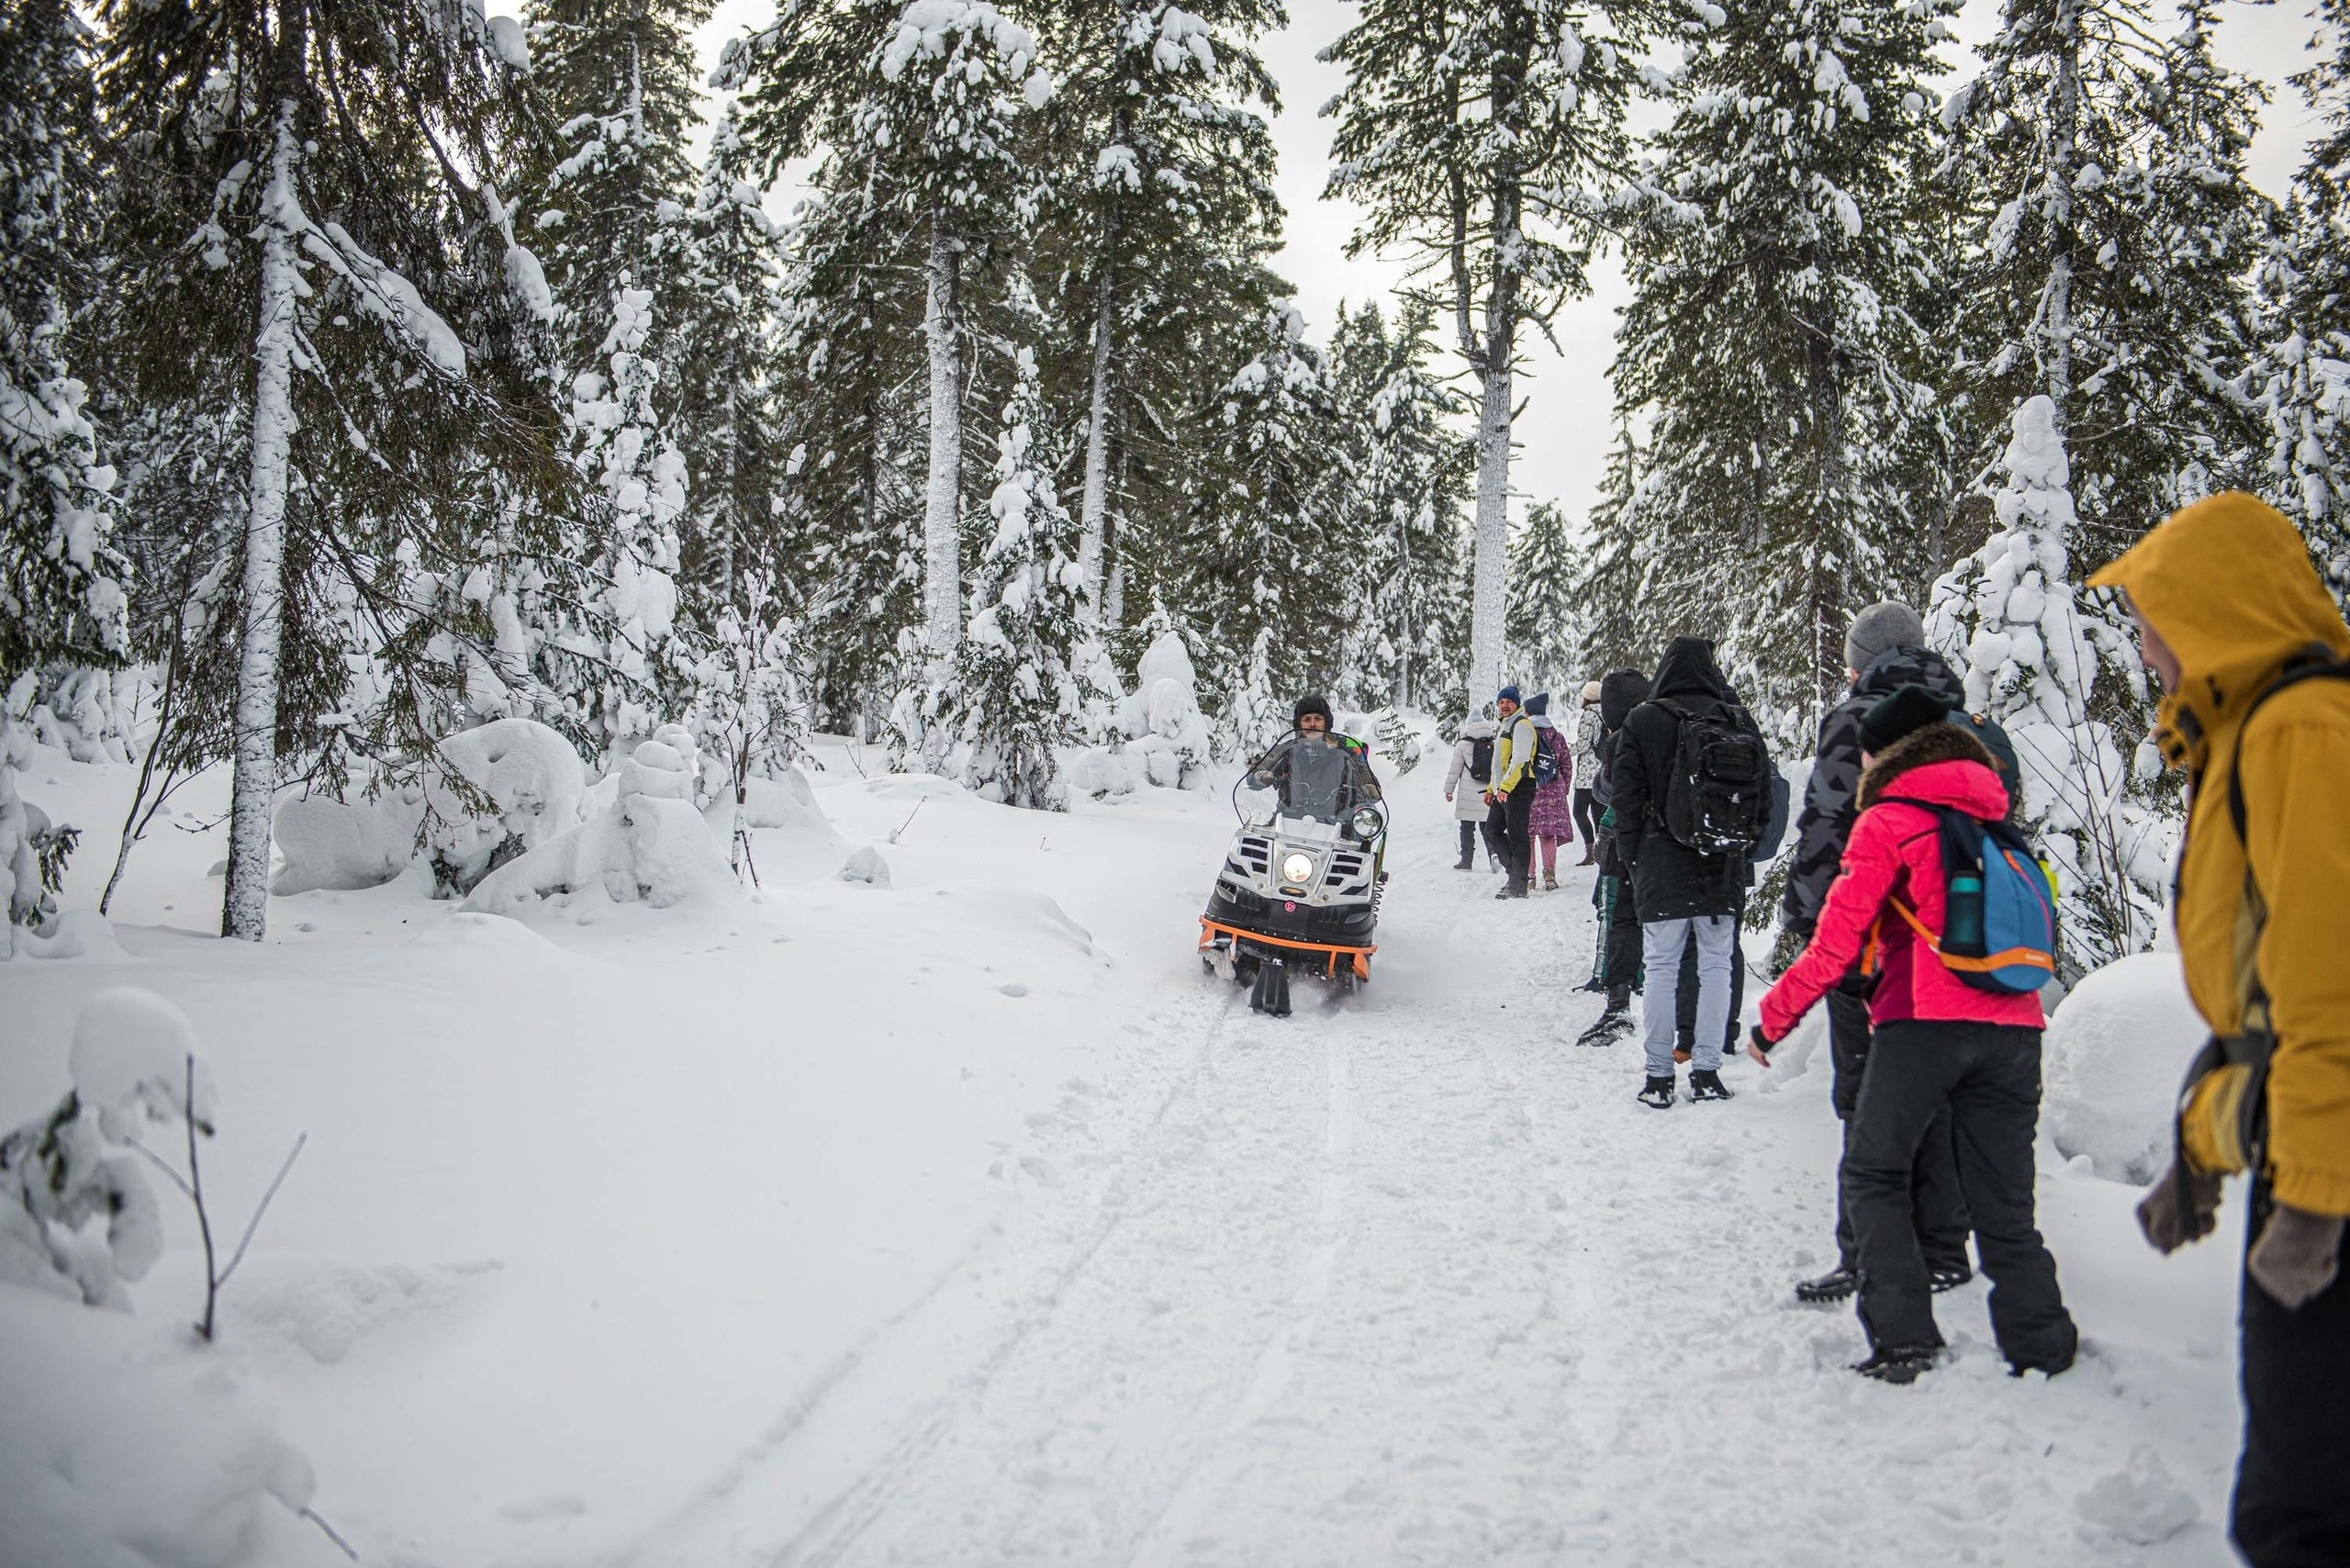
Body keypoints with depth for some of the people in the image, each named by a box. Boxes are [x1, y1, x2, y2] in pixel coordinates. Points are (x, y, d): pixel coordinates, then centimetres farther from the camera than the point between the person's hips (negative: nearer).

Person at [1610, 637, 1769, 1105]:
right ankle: (1706, 1071, 10)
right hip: (1723, 869, 2)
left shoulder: (1643, 721, -5)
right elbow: (1762, 790, 7)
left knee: (1662, 969, 3)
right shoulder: (1737, 720, 2)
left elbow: (1625, 795, -4)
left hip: (1663, 867, -2)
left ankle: (1659, 1077, 5)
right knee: (1716, 966, 9)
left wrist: (1630, 855, 6)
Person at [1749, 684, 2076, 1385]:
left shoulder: (1888, 821, 0)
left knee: (1874, 1174, 8)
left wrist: (1772, 1019, 6)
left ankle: (1903, 1338, -1)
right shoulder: (1995, 817, 17)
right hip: (2013, 1024, 5)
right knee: (2003, 1200, 14)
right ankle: (2040, 1344, 9)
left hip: (1924, 1020, -5)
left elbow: (1836, 944, -3)